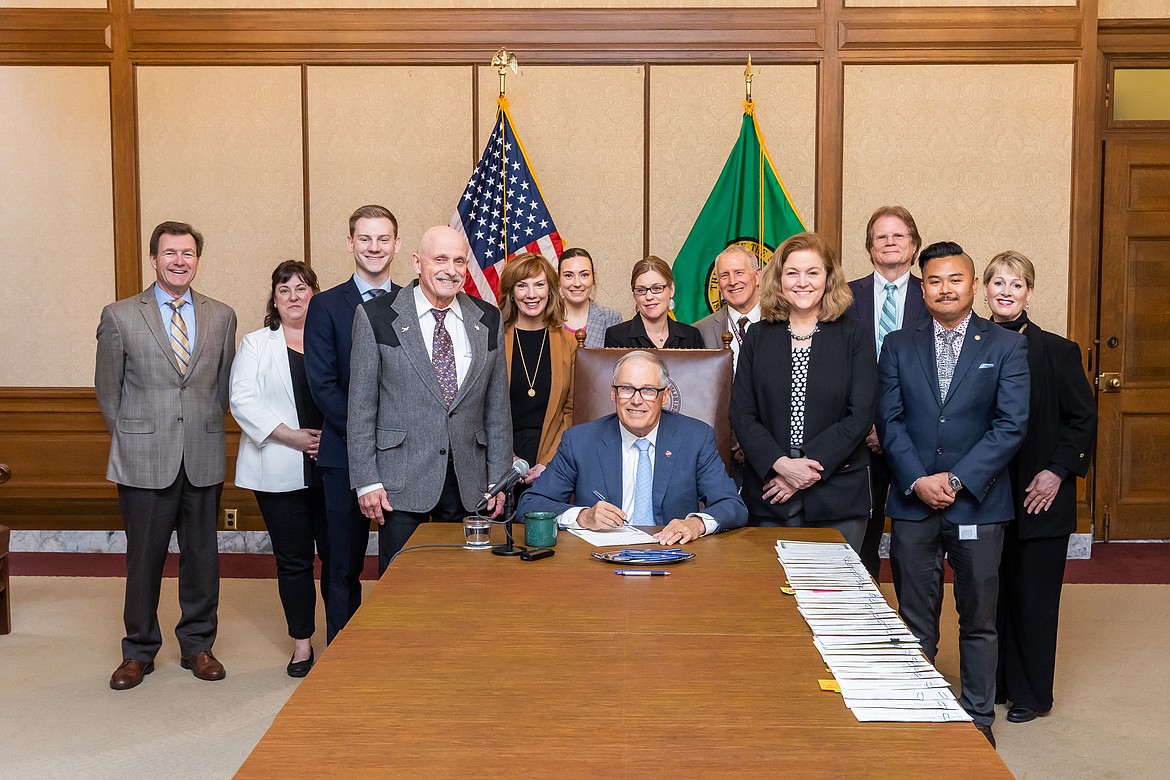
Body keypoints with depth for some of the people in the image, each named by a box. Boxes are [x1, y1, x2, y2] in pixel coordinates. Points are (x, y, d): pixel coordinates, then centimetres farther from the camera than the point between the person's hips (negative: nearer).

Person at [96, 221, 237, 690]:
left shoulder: (222, 317, 7)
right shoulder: (120, 317, 1)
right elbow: (108, 390, 6)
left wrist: (205, 431, 8)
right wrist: (129, 444, 7)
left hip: (203, 459, 2)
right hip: (144, 460, -2)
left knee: (202, 555, 9)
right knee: (143, 559, 5)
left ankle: (197, 646, 24)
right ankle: (139, 652, 21)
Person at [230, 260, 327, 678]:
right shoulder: (255, 344, 8)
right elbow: (243, 400, -3)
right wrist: (292, 436, -13)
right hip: (281, 473, 0)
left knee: (337, 554, 1)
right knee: (293, 559, 6)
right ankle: (302, 643, 19)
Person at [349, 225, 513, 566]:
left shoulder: (488, 321, 7)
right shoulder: (377, 317, -2)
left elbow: (498, 408, 10)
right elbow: (361, 406, -2)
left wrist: (499, 479, 7)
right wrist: (366, 481, -6)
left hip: (468, 483, 3)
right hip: (401, 484, -3)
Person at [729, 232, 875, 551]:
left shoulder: (852, 336, 4)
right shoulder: (758, 337, 8)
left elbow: (860, 416, -4)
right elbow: (741, 414, 1)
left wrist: (811, 466, -13)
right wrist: (780, 464, -13)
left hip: (837, 497, -1)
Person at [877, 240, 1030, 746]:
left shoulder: (1007, 347, 2)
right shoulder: (898, 346, 7)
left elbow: (1011, 425, -6)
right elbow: (889, 421, 1)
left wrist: (957, 480, -14)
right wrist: (916, 480, -12)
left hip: (977, 502, -1)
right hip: (912, 502, 2)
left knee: (979, 619, 9)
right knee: (915, 620, 8)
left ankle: (978, 716, 23)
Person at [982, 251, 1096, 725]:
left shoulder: (1057, 352, -4)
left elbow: (1083, 418, -1)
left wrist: (1058, 472, -9)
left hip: (1039, 494, -2)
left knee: (1033, 593, 4)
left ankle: (1031, 694, 19)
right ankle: (992, 683, 24)